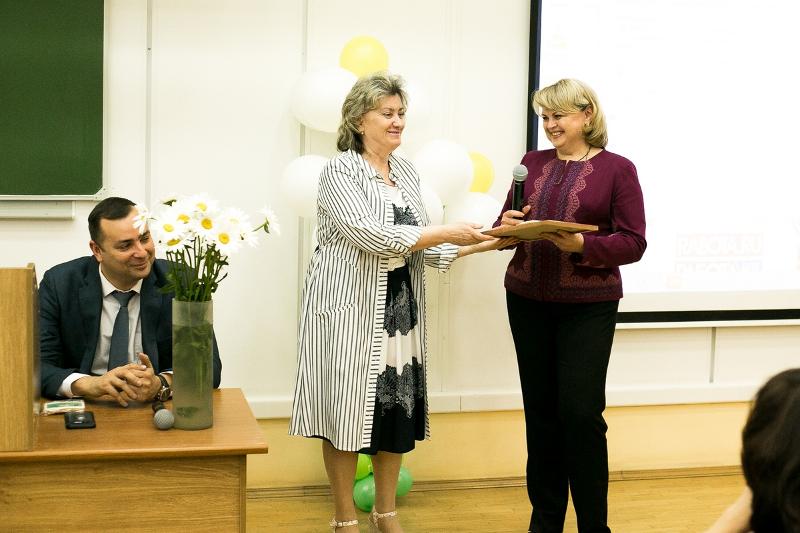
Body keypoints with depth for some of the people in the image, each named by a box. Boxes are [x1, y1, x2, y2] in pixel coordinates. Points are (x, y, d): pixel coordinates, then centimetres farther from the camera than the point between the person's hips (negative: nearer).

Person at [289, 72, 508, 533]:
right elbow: (368, 234, -22)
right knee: (348, 408, 2)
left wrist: (473, 246, -2)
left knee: (398, 409, 10)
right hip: (349, 310, -6)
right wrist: (446, 232, -22)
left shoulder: (407, 173, 11)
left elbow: (419, 247, 12)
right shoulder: (340, 171, -9)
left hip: (399, 310, 6)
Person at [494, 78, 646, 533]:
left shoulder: (617, 169, -2)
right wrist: (508, 226, -11)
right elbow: (506, 224, 12)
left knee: (580, 413, -4)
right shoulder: (533, 163, 10)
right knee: (539, 411, 9)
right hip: (527, 301, 4)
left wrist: (582, 245, -23)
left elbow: (633, 243, -7)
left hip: (587, 307, -4)